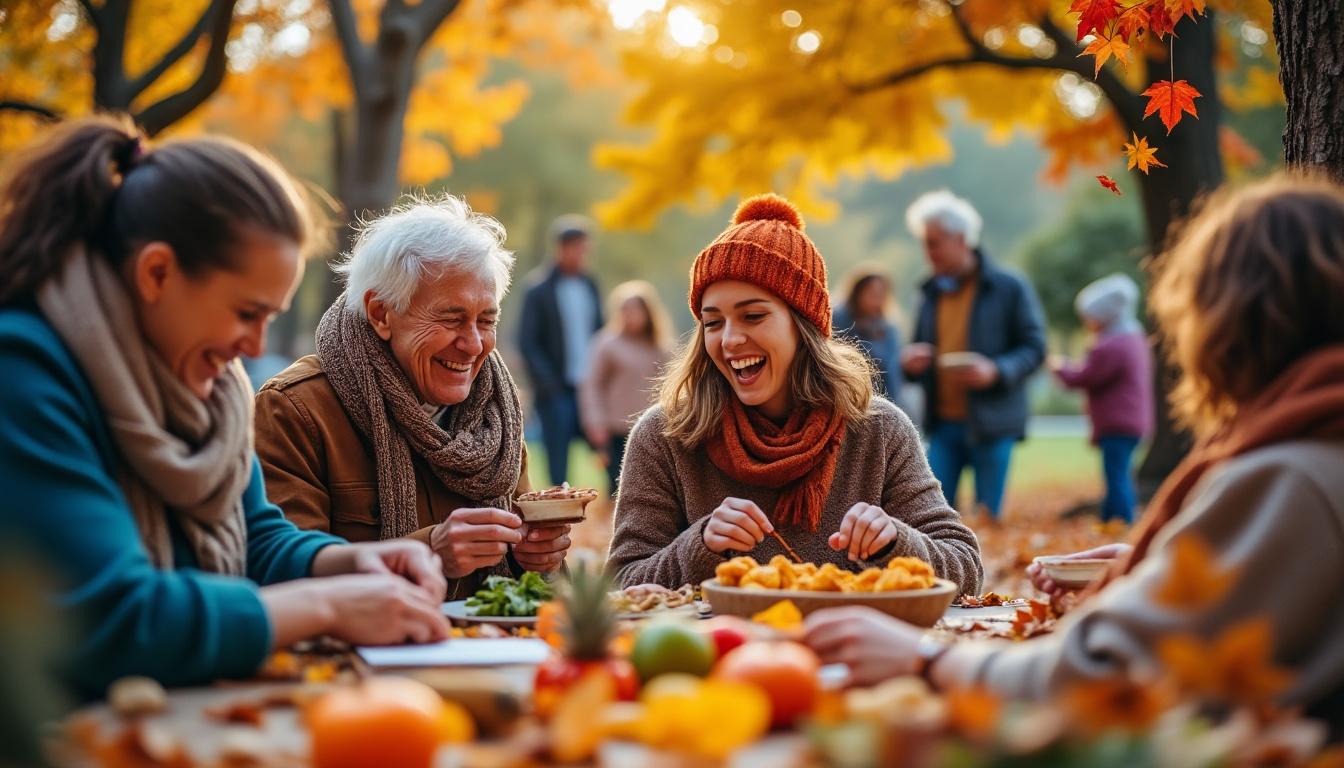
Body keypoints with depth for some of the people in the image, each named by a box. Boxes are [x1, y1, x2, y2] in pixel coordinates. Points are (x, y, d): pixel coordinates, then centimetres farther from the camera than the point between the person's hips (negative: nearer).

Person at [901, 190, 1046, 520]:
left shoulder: (1010, 289, -2)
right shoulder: (932, 293, 14)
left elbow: (1035, 348, -3)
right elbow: (919, 353, 22)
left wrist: (996, 371, -21)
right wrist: (909, 363, -3)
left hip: (991, 426, -4)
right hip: (943, 425, 4)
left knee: (988, 519, 1)